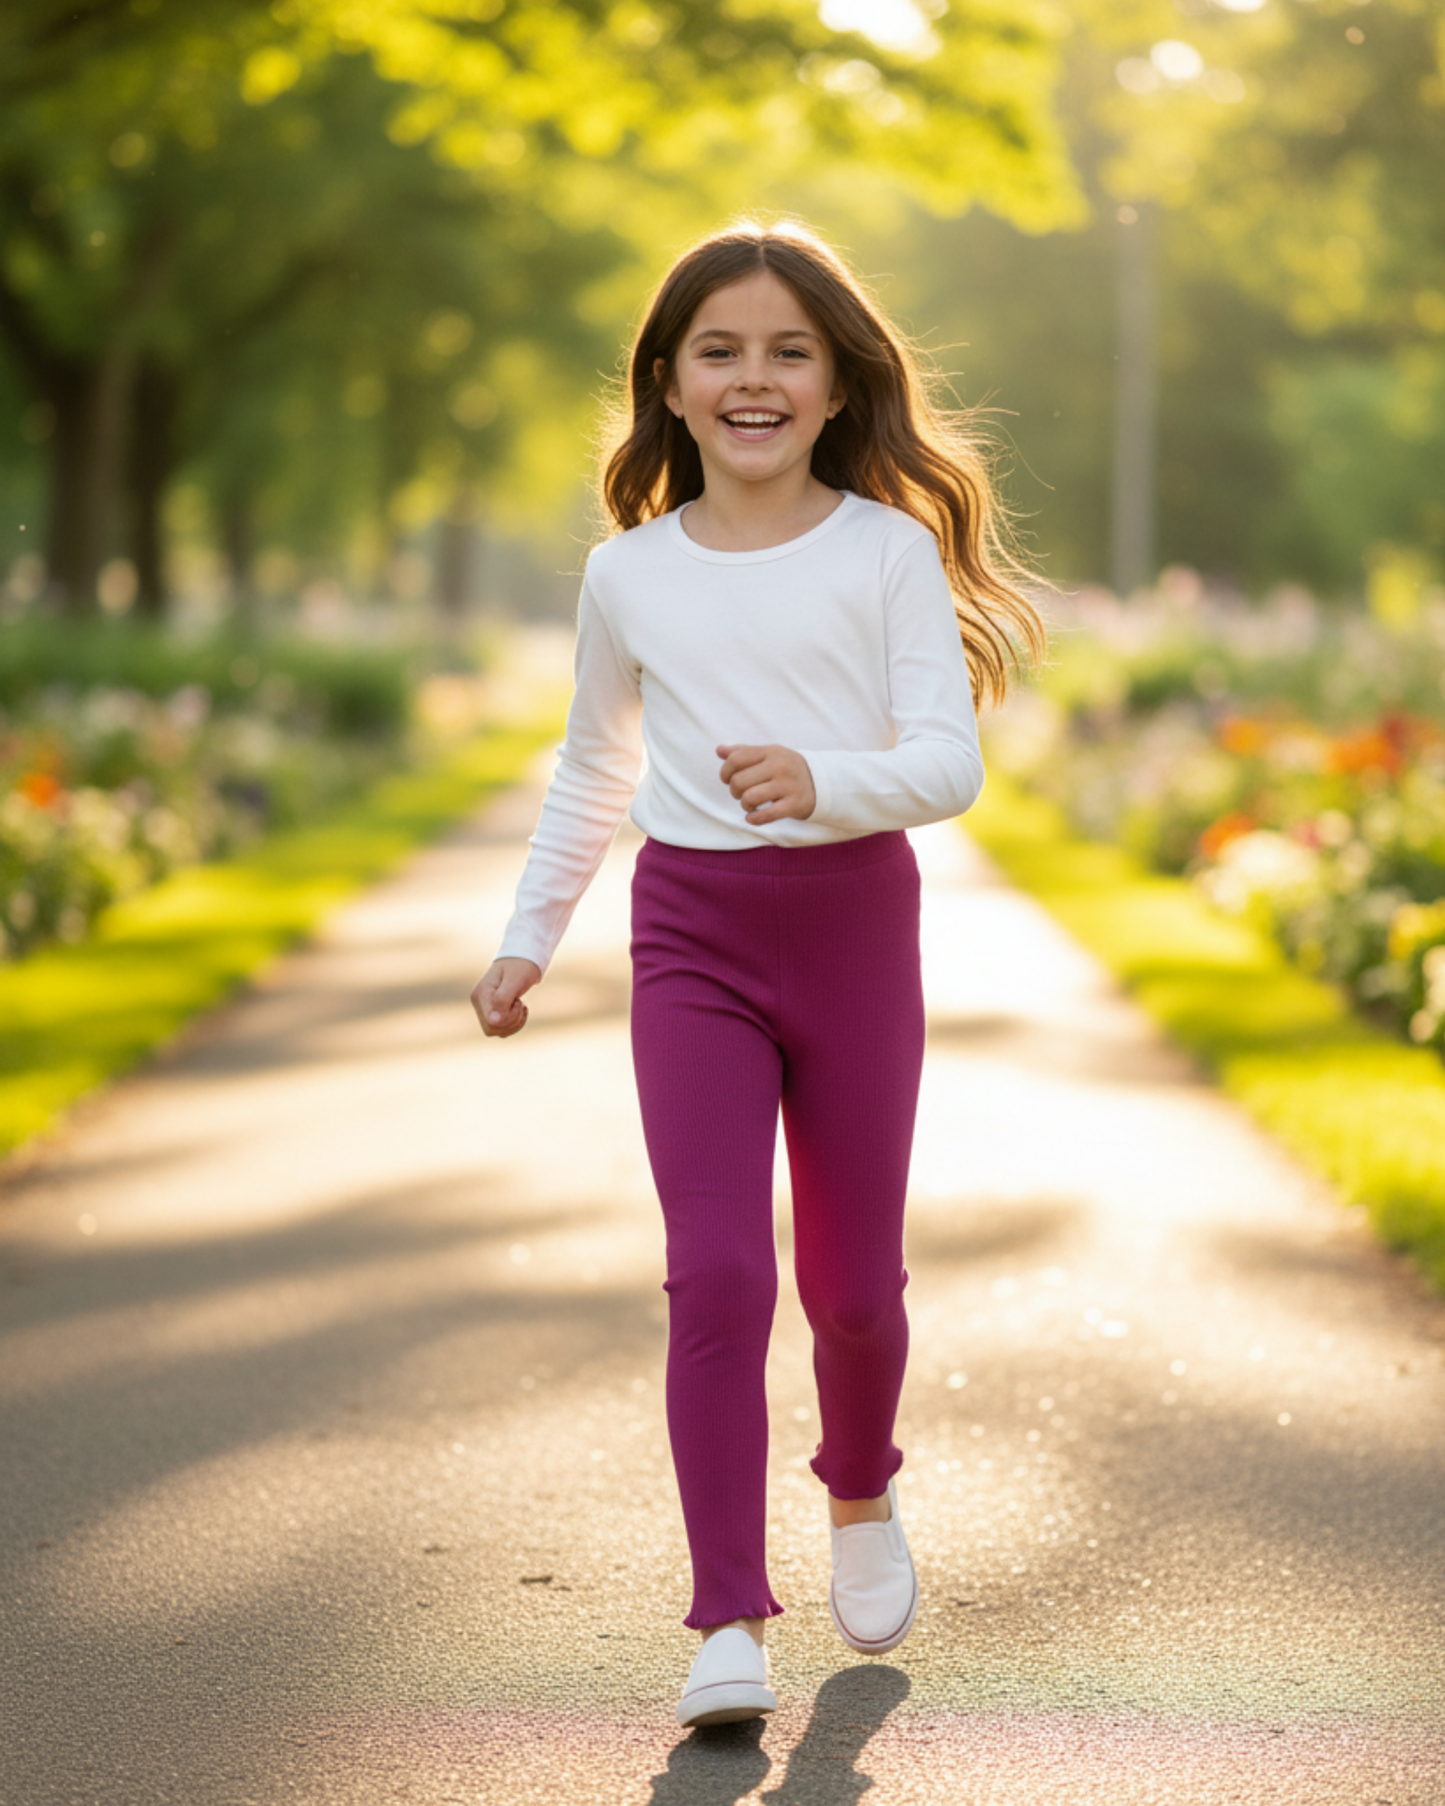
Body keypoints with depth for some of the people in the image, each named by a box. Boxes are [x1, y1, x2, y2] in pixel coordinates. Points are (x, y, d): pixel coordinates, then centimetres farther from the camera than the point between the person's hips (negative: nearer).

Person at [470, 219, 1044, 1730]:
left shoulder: (890, 552, -3)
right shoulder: (628, 576, 5)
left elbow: (950, 760, -10)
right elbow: (593, 773, 19)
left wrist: (823, 783, -29)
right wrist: (527, 938, 17)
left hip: (855, 921, 0)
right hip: (693, 936, 1)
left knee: (852, 1279, 8)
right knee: (717, 1273, -13)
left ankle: (860, 1500, 40)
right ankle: (729, 1626, -9)